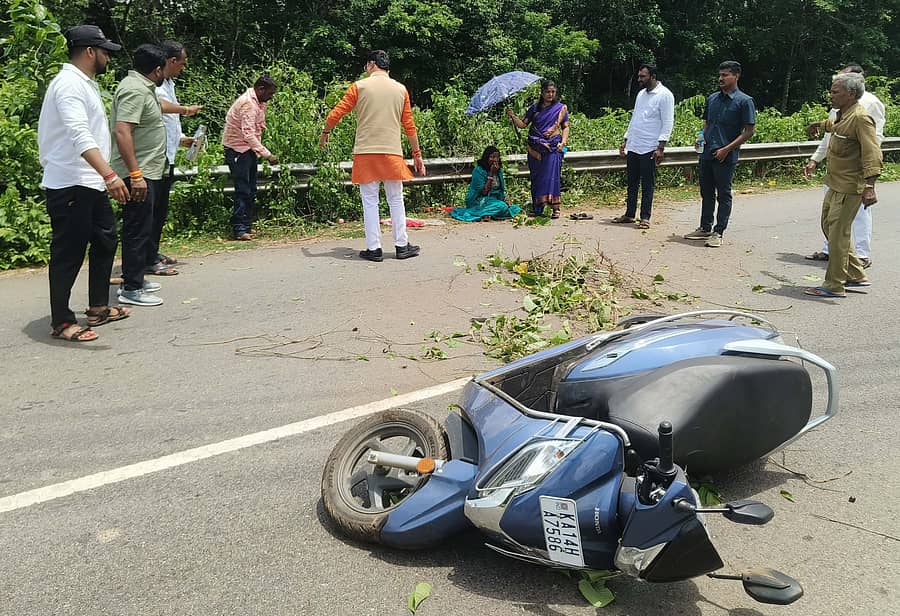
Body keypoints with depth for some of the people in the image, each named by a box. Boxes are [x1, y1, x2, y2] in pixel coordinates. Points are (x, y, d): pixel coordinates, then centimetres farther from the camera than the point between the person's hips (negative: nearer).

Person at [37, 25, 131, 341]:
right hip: (70, 185, -11)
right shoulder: (69, 84, -17)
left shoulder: (85, 84, 16)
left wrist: (104, 177, 29)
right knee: (68, 253, -3)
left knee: (105, 240, 17)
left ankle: (98, 307, 28)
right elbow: (79, 135, -32)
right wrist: (109, 174, -42)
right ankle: (61, 322, 7)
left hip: (91, 185, 11)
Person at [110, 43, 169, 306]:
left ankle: (134, 279, 26)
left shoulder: (142, 87, 15)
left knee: (141, 228, 16)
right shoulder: (135, 90, -17)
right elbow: (122, 132, -26)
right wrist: (135, 174, -29)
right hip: (139, 175, -11)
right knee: (138, 229, -6)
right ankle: (131, 289, 0)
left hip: (146, 172, 11)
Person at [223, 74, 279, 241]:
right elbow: (248, 134, -30)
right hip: (237, 149, -10)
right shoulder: (248, 103, -22)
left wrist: (258, 151, 4)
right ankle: (239, 229, -7)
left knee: (251, 190, 11)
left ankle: (247, 226, 17)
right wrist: (267, 154, -33)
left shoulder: (259, 102, 10)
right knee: (242, 190, -10)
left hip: (249, 149, 10)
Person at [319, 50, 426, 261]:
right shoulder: (401, 89, 8)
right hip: (392, 152, 2)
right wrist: (417, 154, 17)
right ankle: (402, 245, 14)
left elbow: (336, 114, 1)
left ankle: (374, 248, 4)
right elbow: (409, 125, 10)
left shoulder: (359, 86, 1)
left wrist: (325, 132, 19)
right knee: (396, 200, 11)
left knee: (370, 201, 4)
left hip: (365, 152, -2)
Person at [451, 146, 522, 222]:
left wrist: (505, 199, -4)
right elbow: (484, 191, -18)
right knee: (502, 207, -31)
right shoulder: (478, 170, -14)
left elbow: (502, 189, 17)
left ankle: (488, 215, -8)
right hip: (480, 201, -8)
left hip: (494, 200, 8)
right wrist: (491, 174, -19)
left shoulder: (499, 170, 9)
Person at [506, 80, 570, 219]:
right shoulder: (535, 108, 13)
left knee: (551, 175, -13)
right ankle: (537, 208, 11)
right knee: (536, 177, 3)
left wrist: (563, 141, -7)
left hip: (553, 146, -3)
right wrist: (513, 116, -9)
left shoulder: (561, 108, 8)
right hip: (535, 148, 3)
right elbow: (523, 124, 8)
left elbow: (565, 127, 8)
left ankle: (555, 208, -13)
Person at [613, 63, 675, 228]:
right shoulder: (641, 94, 16)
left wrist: (660, 148, -18)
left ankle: (645, 217, 5)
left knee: (647, 185, -1)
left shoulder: (664, 95, -8)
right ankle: (629, 214, 20)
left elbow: (668, 123, -12)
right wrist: (625, 140, 18)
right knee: (632, 183, 11)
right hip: (633, 147, 7)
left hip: (649, 149, -7)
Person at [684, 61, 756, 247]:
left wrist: (727, 149, -15)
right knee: (706, 193, 13)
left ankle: (718, 232, 7)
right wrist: (701, 138, 1)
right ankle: (705, 228, 25)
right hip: (707, 153, 6)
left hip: (726, 157, -6)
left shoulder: (744, 101, -6)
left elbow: (749, 130, -8)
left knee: (724, 195, 1)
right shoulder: (712, 99, 12)